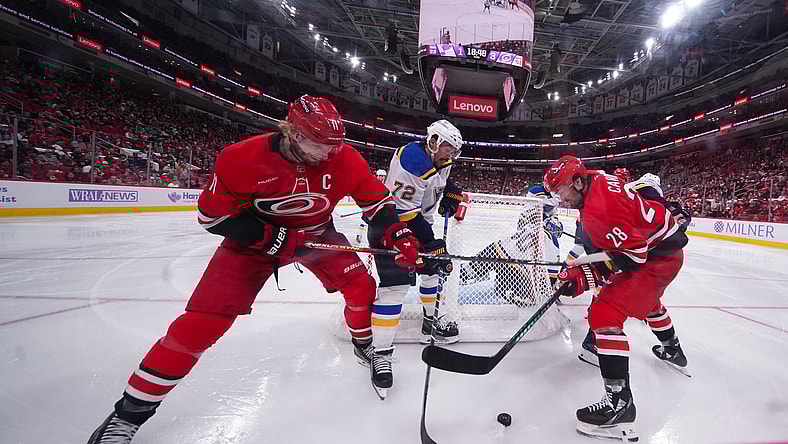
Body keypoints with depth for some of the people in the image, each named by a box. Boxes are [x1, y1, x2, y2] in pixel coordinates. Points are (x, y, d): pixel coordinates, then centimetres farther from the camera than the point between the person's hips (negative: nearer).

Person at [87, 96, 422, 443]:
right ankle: (130, 411, 5)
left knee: (360, 285, -8)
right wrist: (272, 239, -25)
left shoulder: (344, 158, -20)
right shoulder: (245, 157, -29)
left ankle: (363, 344, 25)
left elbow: (376, 200, -11)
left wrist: (397, 234, -27)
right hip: (255, 237, -3)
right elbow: (212, 213, -20)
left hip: (316, 232, 4)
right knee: (204, 318, -13)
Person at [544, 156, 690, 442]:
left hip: (659, 256, -11)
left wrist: (582, 278, -23)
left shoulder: (596, 211, -29)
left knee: (604, 313, -21)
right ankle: (672, 351, 63)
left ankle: (619, 402, -22)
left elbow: (633, 253, -28)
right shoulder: (600, 180, 1)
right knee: (647, 299, 37)